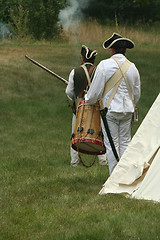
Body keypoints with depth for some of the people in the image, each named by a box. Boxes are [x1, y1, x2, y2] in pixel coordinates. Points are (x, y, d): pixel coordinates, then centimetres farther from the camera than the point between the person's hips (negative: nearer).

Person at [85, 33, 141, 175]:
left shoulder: (104, 65, -9)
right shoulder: (132, 67, 6)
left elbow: (95, 91, -6)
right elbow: (137, 95, 14)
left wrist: (88, 100, 14)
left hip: (110, 110, -4)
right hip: (128, 110, 4)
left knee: (111, 145, 0)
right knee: (125, 143, 10)